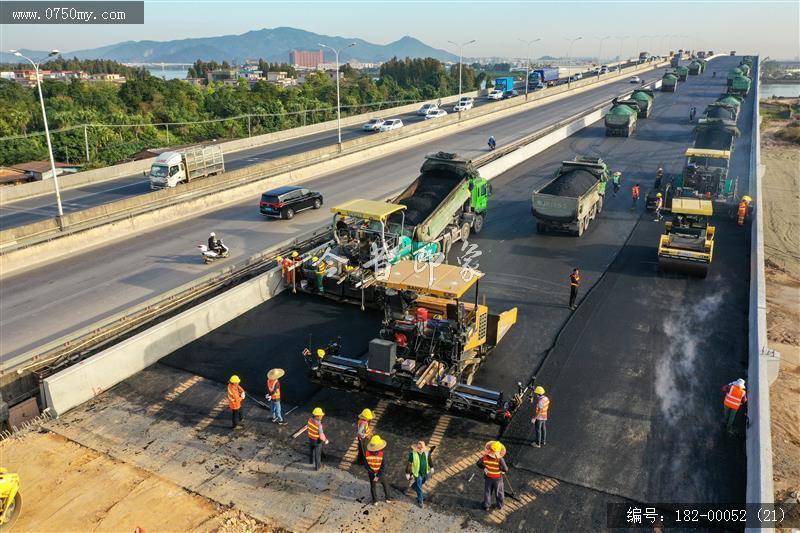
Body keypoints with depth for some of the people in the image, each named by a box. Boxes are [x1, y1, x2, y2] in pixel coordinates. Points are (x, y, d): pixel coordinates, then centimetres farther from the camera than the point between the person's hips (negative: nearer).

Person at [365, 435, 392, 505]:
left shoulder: (367, 453, -22)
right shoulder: (381, 454, -28)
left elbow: (367, 466, -14)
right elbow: (383, 467, -25)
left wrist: (373, 474, -6)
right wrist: (378, 476, -18)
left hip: (371, 474, 1)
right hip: (381, 474, -1)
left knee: (373, 487, 22)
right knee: (385, 485, 24)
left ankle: (375, 501, 35)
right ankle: (388, 498, 39)